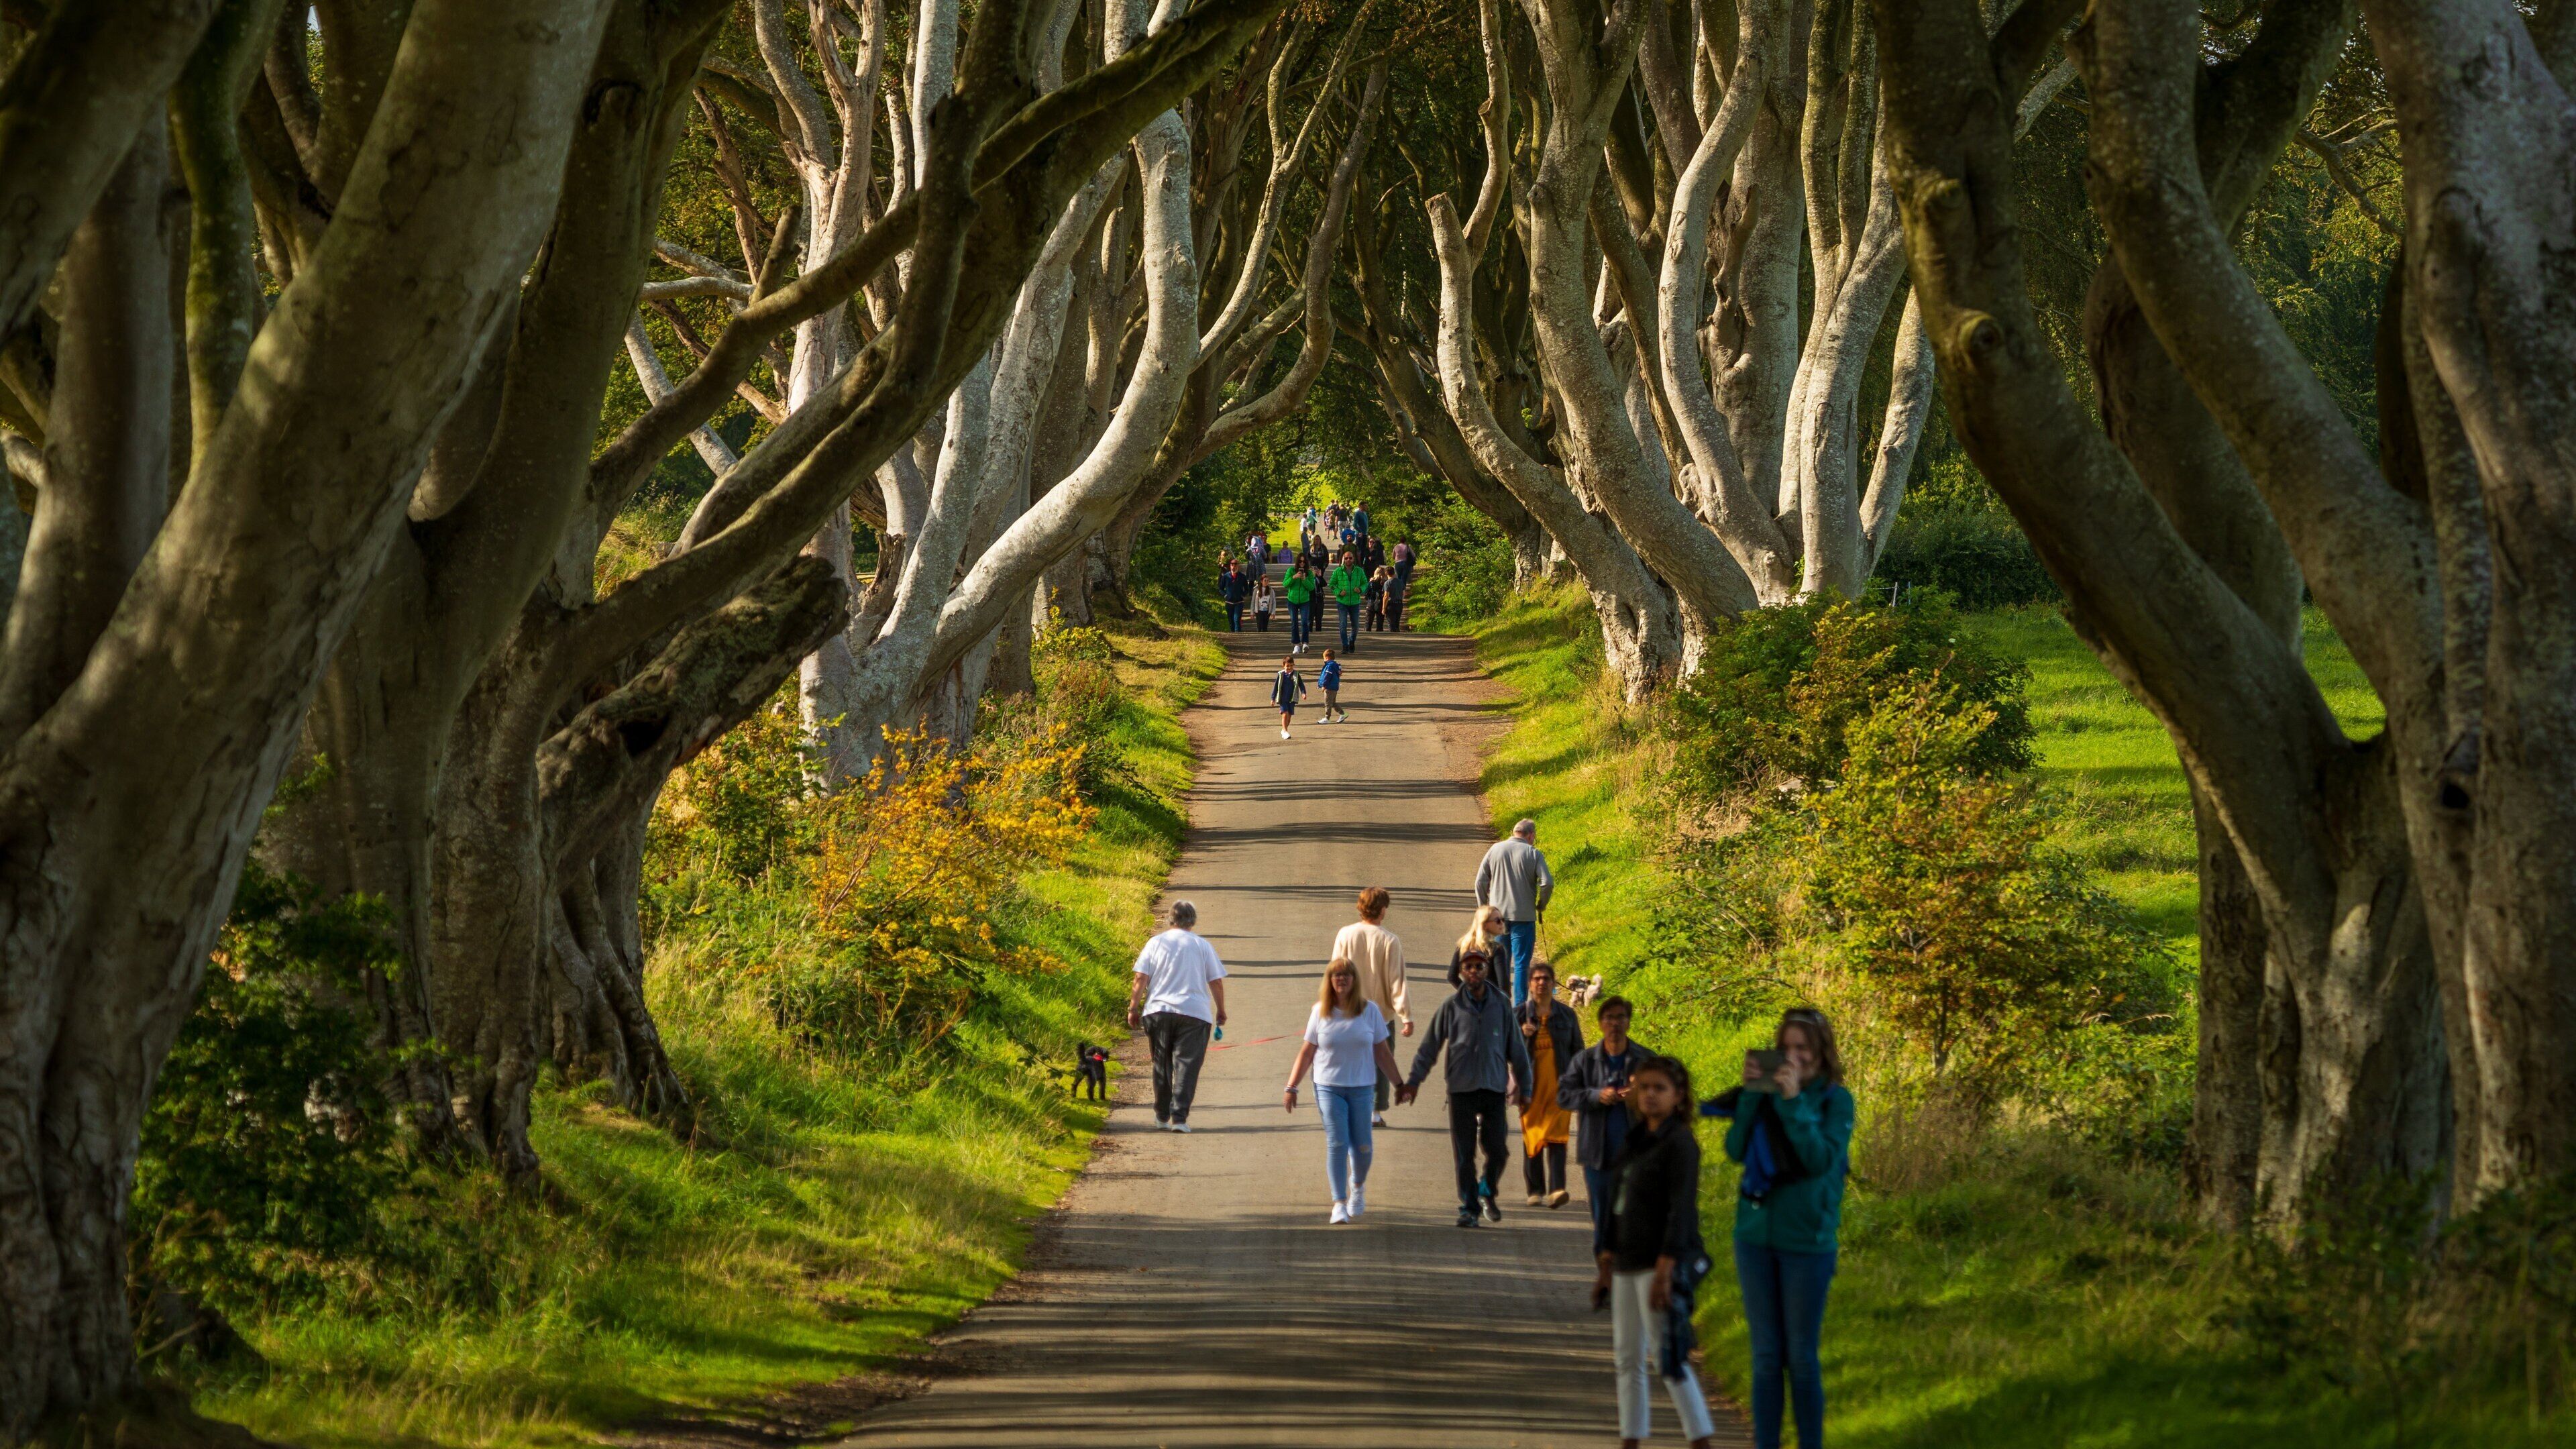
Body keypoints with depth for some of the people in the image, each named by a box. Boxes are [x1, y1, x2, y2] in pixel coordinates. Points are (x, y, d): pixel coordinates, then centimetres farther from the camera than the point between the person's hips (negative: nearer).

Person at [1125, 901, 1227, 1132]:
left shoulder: (1156, 943, 5)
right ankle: (1179, 1118, -13)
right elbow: (1216, 982, 6)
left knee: (1162, 1066, 14)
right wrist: (1221, 1012, 17)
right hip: (1195, 1013, -1)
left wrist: (1133, 1008, 5)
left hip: (1158, 1011, 1)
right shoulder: (1203, 946, 4)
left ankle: (1162, 1117, 21)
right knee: (1186, 1067, -3)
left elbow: (1141, 979, -1)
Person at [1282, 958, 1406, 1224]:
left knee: (1362, 1146, 1)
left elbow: (1382, 1052, 7)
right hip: (1328, 1087, -1)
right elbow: (1307, 1052, 6)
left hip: (1361, 1087, 1)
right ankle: (1339, 1203, -4)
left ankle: (1358, 1185, 32)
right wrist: (1291, 1086, 5)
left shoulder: (1370, 1011, 2)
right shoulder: (1320, 1012, 2)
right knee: (1337, 1144, -10)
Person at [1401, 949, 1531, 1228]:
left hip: (1494, 1089, 1)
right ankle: (1468, 1207, 9)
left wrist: (1523, 1083, 13)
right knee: (1464, 1153, -1)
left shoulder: (1501, 1005, 5)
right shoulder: (1451, 1006, 1)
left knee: (1496, 1150, 0)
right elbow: (1430, 1046, 4)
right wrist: (1414, 1080, 0)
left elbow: (1516, 1046, 13)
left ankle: (1486, 1192, 27)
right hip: (1461, 1088, -1)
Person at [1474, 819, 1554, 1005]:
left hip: (1498, 915, 3)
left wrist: (1483, 906, 14)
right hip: (1524, 916, -3)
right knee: (1521, 963, 1)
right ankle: (1519, 1005, -2)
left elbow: (1480, 881, 3)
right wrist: (1542, 905, 5)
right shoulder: (1533, 854, -5)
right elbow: (1547, 883, -12)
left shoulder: (1496, 850, 3)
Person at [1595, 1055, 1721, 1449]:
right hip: (1627, 1265, 8)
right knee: (1628, 1360, 10)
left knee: (1668, 1359, -9)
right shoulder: (1633, 1142, 14)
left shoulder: (1679, 1143, -10)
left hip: (1661, 1265, -8)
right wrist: (1606, 1266, 17)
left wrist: (1664, 1271, -22)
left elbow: (1681, 1210, -16)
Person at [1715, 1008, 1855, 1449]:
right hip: (1755, 1236, 4)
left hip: (1806, 1243, -4)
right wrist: (1752, 1094, -15)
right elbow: (1736, 1150, -5)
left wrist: (1794, 1101, -22)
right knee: (1765, 1357, 8)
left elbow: (1821, 1160, -16)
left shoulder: (1835, 1099, -5)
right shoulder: (1767, 1092, 4)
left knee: (1802, 1358, 2)